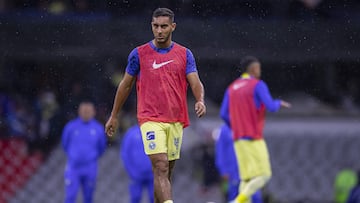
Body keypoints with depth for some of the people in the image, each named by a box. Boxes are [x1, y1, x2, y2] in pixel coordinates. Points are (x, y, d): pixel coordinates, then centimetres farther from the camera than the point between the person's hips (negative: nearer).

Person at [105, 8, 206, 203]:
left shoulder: (184, 54, 7)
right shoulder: (139, 53, 3)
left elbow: (195, 83, -1)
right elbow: (126, 85, 12)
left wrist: (200, 101, -23)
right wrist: (114, 116, 16)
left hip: (176, 120, 3)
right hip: (150, 119, -3)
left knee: (166, 171, 9)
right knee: (161, 166, -18)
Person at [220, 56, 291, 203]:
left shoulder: (231, 88, 15)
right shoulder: (258, 85, -5)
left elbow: (224, 114, 12)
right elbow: (271, 107, -13)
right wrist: (279, 103, 9)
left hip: (238, 138, 7)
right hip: (254, 138, -7)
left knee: (247, 178, 6)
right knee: (263, 175, -6)